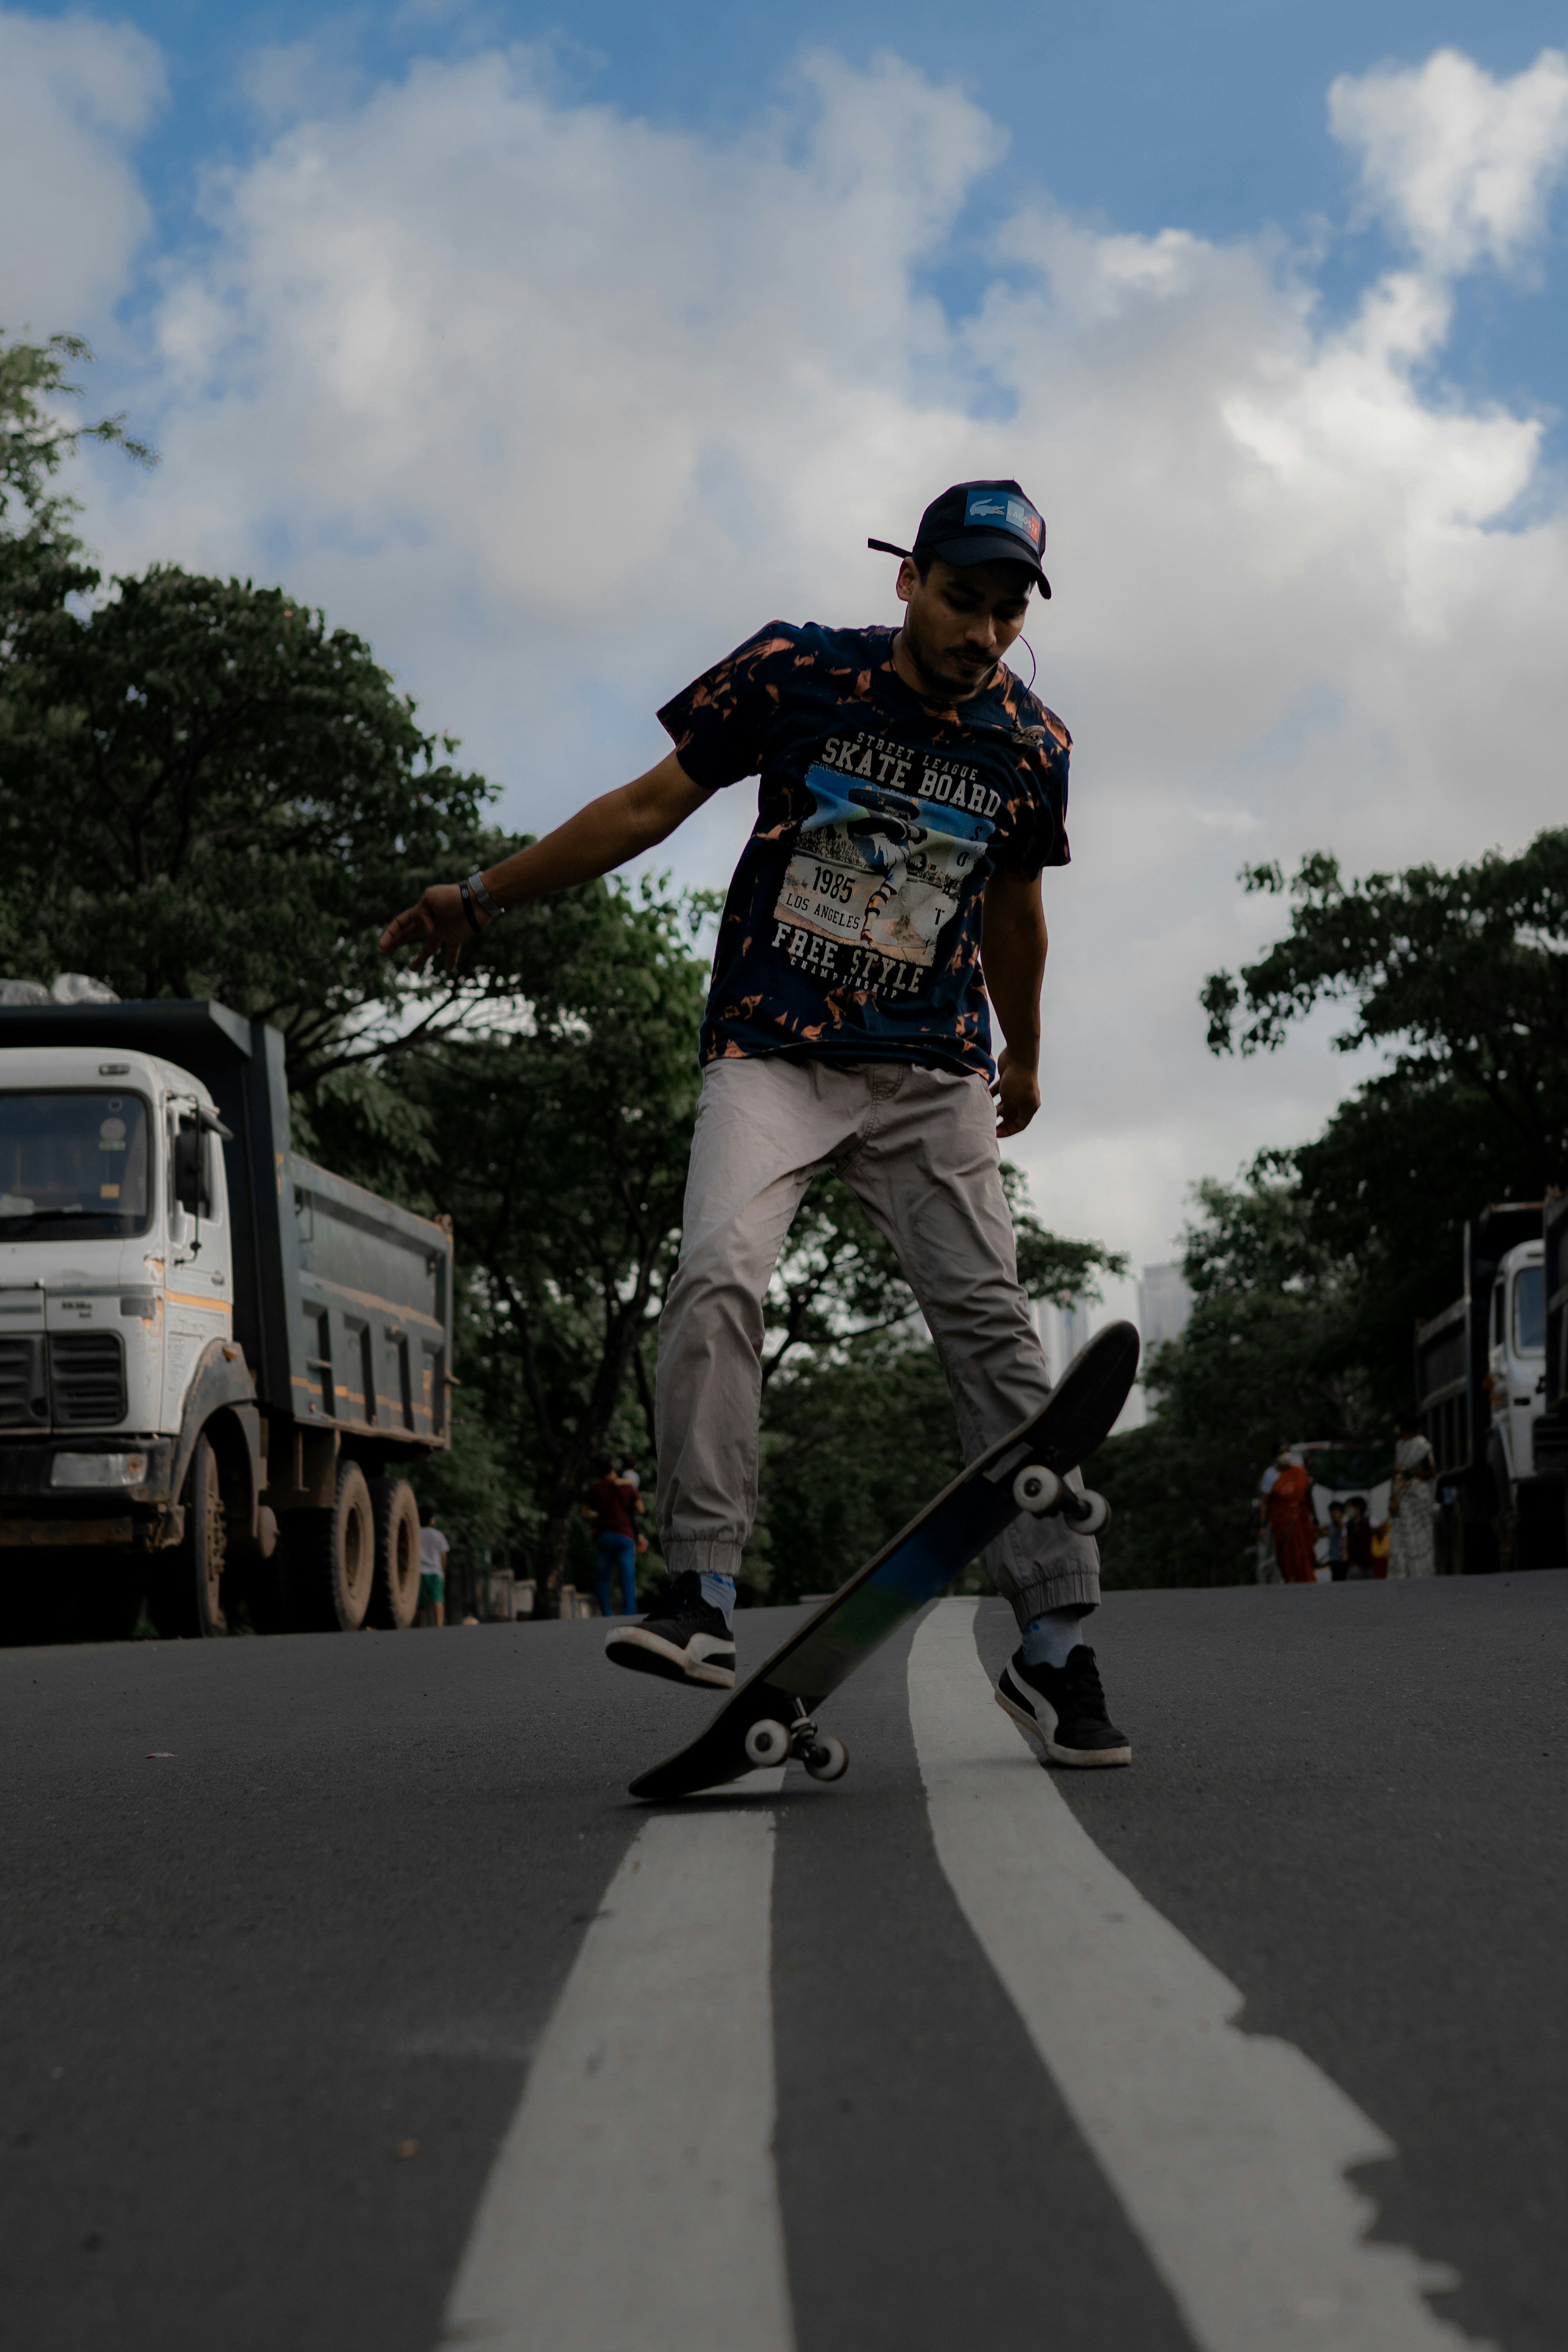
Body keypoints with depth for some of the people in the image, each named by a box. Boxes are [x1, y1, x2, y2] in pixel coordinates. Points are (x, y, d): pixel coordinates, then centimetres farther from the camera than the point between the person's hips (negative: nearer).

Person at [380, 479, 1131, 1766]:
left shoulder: (1031, 744, 3)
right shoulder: (796, 670, -5)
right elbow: (655, 803, 2)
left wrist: (1024, 1054, 32)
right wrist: (486, 894, 3)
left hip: (934, 1076, 2)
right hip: (770, 1054, -2)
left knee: (992, 1325, -5)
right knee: (719, 1274, -25)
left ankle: (1055, 1646, 1)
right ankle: (703, 1594, -20)